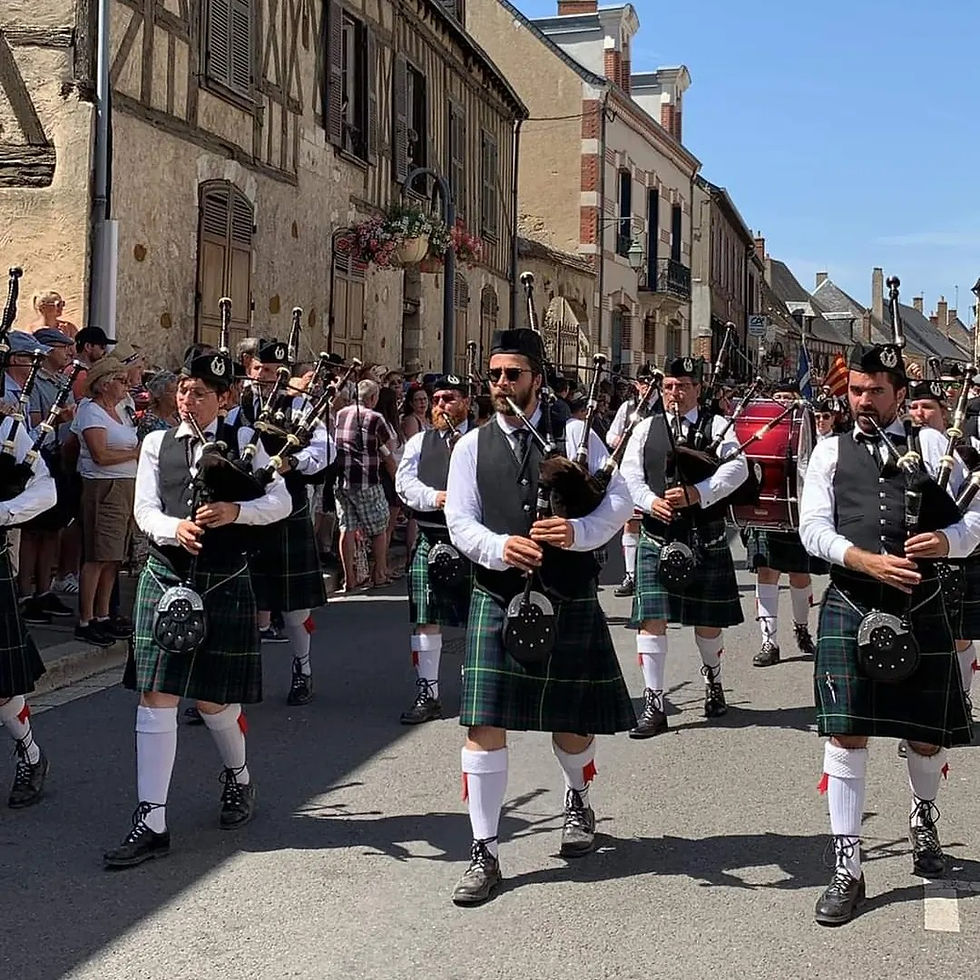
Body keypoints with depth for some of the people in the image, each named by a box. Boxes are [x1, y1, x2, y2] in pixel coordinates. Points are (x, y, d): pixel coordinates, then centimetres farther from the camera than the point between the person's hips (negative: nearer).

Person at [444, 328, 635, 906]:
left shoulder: (574, 436, 2)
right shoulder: (472, 447, 6)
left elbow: (618, 501, -3)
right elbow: (460, 523, 0)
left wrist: (578, 533, -23)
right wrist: (500, 548, -21)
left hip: (569, 598, 0)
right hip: (499, 598, 0)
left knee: (572, 719, 12)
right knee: (485, 724, -7)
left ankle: (578, 802, 46)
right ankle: (485, 853, 5)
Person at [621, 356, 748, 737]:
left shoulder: (717, 426, 3)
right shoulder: (646, 429, 9)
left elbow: (737, 468, -10)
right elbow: (629, 475, 4)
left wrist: (696, 494, -22)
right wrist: (651, 501, -15)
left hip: (706, 538, 0)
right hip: (657, 537, 1)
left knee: (708, 618, 13)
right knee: (651, 619, -8)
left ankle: (713, 683, 39)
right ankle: (653, 705, -3)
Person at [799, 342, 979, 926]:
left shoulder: (931, 445, 7)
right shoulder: (832, 452, 8)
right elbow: (813, 529, -1)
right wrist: (869, 561, -17)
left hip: (920, 609, 1)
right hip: (851, 608, 0)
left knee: (928, 734, 11)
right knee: (845, 733, -6)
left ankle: (924, 819, 44)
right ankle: (848, 870, 3)